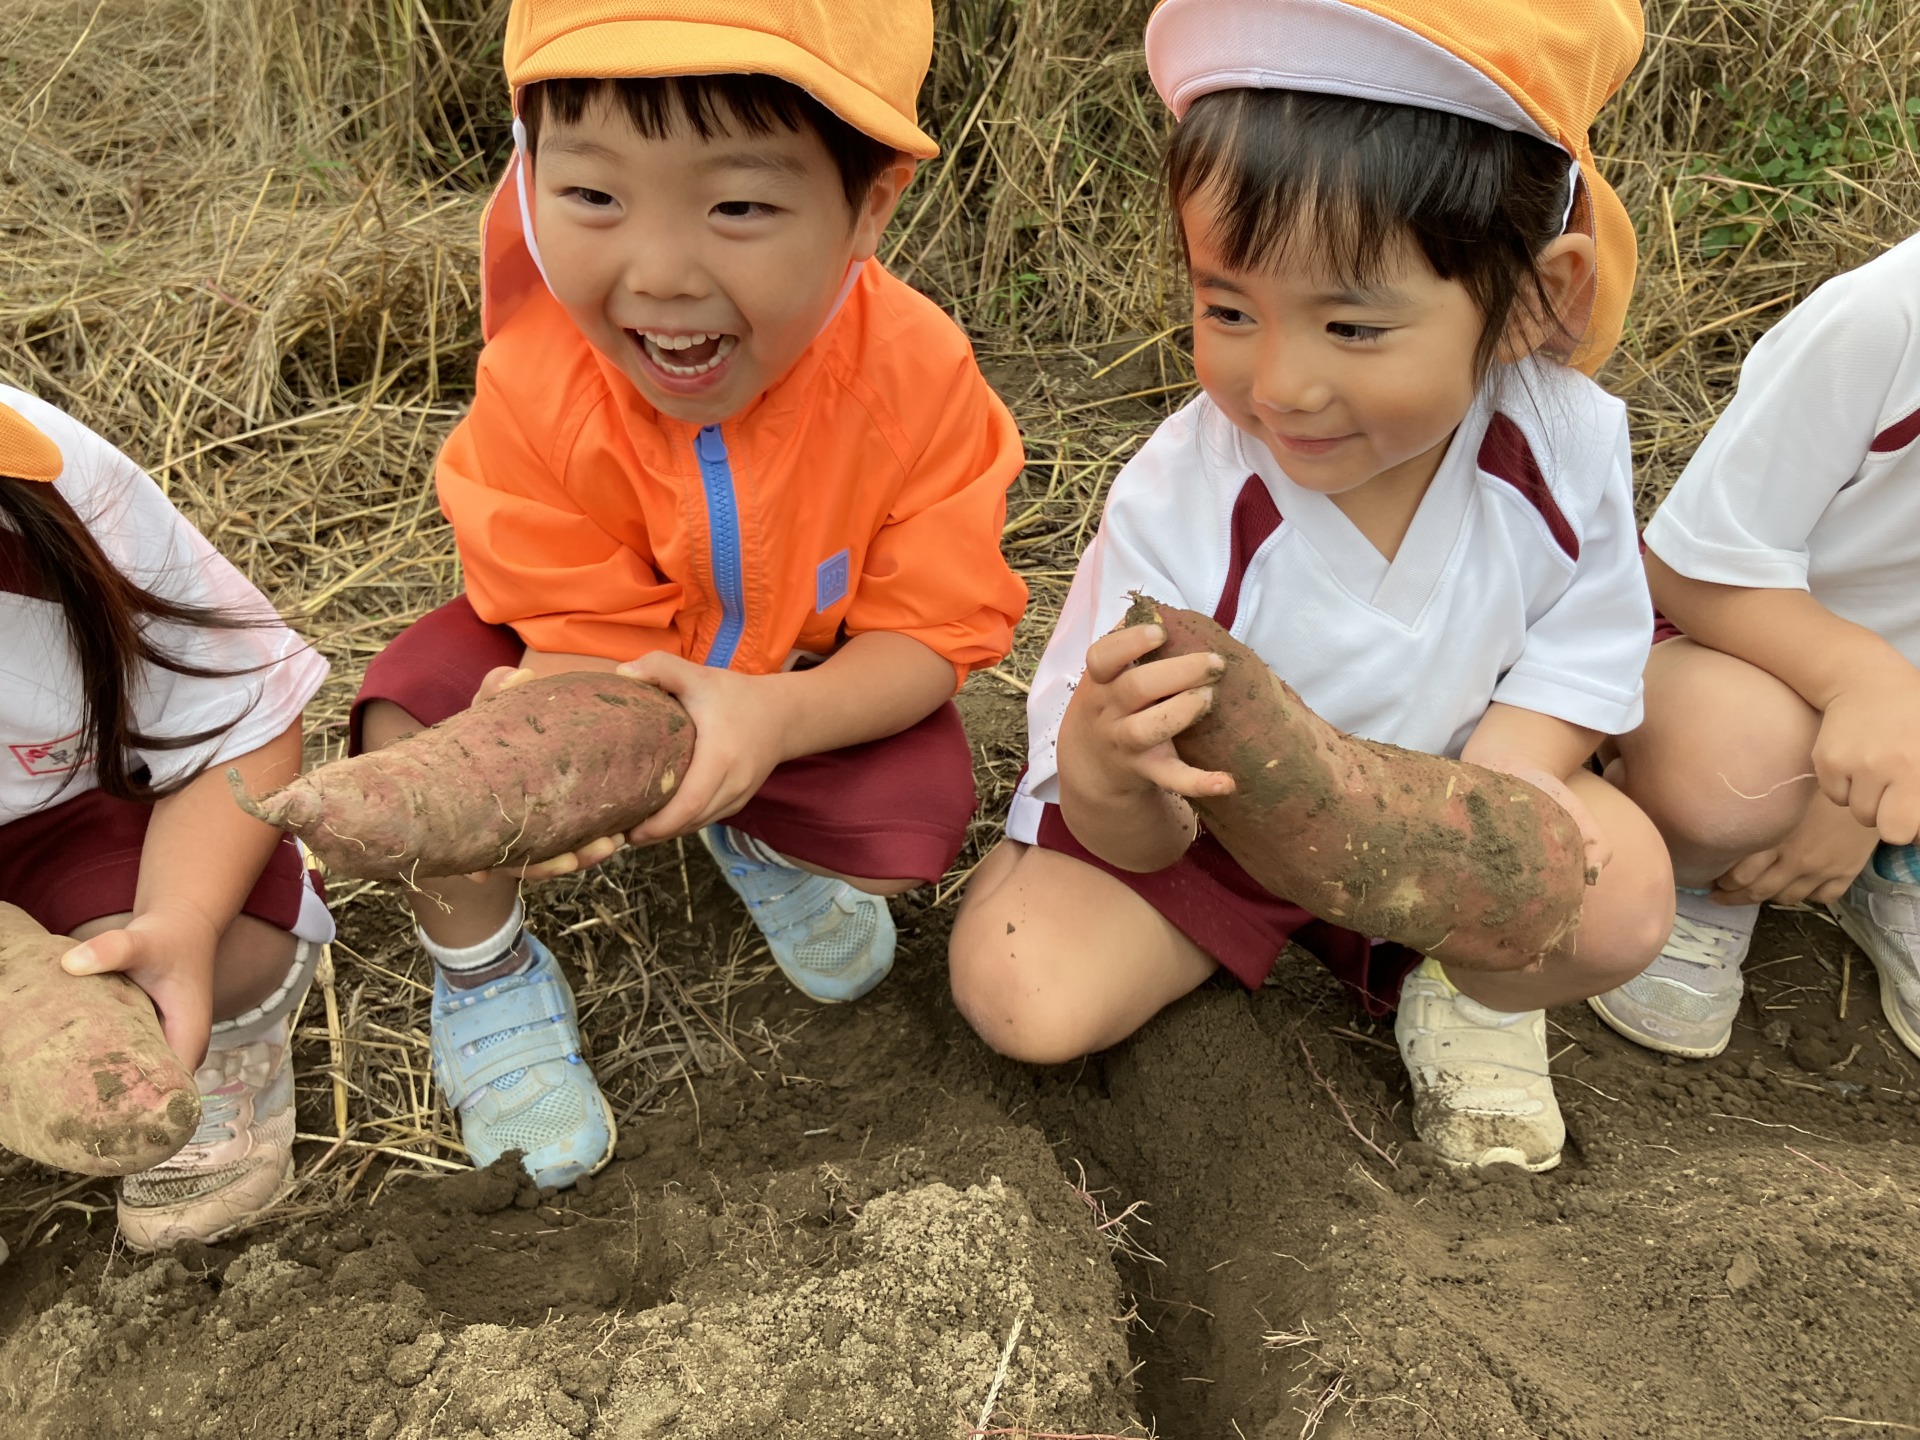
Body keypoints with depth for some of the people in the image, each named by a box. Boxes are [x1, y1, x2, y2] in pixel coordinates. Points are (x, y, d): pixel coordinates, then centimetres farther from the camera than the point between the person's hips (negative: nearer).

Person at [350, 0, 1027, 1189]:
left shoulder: (916, 377, -31)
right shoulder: (536, 384, -30)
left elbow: (935, 631, -25)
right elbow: (586, 633, -22)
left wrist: (773, 715, -45)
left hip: (809, 683, 0)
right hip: (627, 667, 1)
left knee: (921, 826, -26)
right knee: (418, 706, -25)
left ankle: (768, 846, 14)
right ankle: (483, 971, 6)